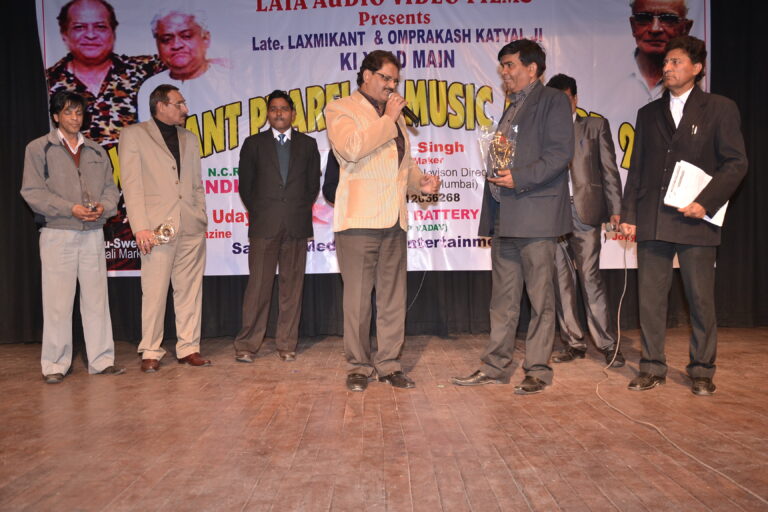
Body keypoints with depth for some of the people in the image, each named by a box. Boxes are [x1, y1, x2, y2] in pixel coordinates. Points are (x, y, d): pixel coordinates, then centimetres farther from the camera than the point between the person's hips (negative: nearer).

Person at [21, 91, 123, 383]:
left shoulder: (96, 151, 15)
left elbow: (110, 187, 14)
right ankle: (55, 365, 8)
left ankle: (101, 359, 11)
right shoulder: (39, 148, 3)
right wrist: (70, 209, -14)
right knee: (57, 301, -1)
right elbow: (32, 191, -4)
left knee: (96, 298, 5)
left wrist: (104, 206, -7)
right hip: (57, 234, -3)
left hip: (93, 233, 3)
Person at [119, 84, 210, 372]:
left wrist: (202, 218, 9)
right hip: (158, 227, -4)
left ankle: (188, 348, 14)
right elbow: (131, 184, -3)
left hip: (191, 228, 4)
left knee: (190, 290, 6)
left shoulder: (189, 139, 19)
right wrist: (140, 227, -11)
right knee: (154, 292, -2)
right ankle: (151, 352, 9)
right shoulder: (134, 135, 5)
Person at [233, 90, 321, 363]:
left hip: (297, 225, 1)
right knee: (259, 285, -4)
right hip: (264, 225, -1)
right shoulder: (254, 143, 10)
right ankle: (247, 345, 3)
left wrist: (300, 211, 8)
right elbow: (245, 185, 10)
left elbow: (313, 184, 14)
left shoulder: (308, 144, 13)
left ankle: (287, 344, 11)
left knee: (292, 285, 3)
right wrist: (258, 213, 6)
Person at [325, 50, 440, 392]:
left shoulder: (394, 115, 23)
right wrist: (387, 119, -8)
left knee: (393, 297, 8)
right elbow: (351, 148, -18)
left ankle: (388, 364, 18)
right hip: (359, 219, -6)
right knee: (358, 298, -1)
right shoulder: (341, 109, 2)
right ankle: (358, 366, 12)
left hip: (394, 220, 7)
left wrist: (420, 182, 9)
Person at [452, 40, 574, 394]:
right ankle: (496, 366, 18)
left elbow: (560, 153, -13)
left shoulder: (552, 101, -2)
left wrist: (519, 178, -18)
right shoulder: (512, 109, 22)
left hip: (535, 214, -8)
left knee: (540, 297, 0)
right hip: (504, 217, 8)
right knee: (502, 297, 11)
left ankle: (538, 370, 10)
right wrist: (497, 176, 10)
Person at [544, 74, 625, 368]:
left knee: (590, 278, -7)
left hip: (584, 211, -2)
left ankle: (607, 344, 2)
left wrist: (615, 209, -2)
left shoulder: (596, 125, 11)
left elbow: (609, 169, 7)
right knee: (560, 281, 4)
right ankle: (573, 344, 14)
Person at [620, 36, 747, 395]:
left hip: (694, 221, -3)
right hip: (651, 222, 3)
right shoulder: (648, 113, 15)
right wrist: (629, 214, 6)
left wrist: (706, 202, -13)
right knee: (650, 298, 5)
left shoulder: (720, 109, 4)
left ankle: (702, 372, 16)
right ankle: (652, 368, 15)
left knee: (701, 301, 3)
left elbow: (736, 163, -1)